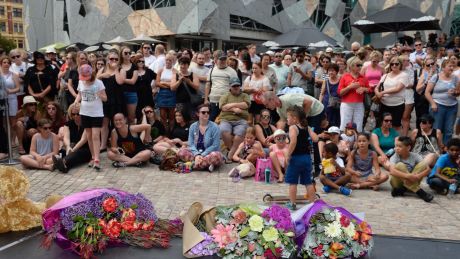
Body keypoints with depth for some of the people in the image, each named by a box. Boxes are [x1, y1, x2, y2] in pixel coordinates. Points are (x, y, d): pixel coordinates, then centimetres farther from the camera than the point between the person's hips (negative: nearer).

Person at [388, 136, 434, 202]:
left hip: (411, 182, 2)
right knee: (399, 165, -28)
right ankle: (418, 191, -29)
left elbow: (427, 169, -16)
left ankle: (402, 189, -22)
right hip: (398, 182, -2)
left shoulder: (415, 156, -6)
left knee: (423, 164, -16)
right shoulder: (395, 157, -12)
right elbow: (392, 171, -31)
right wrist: (408, 176, -42)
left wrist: (417, 176, -33)